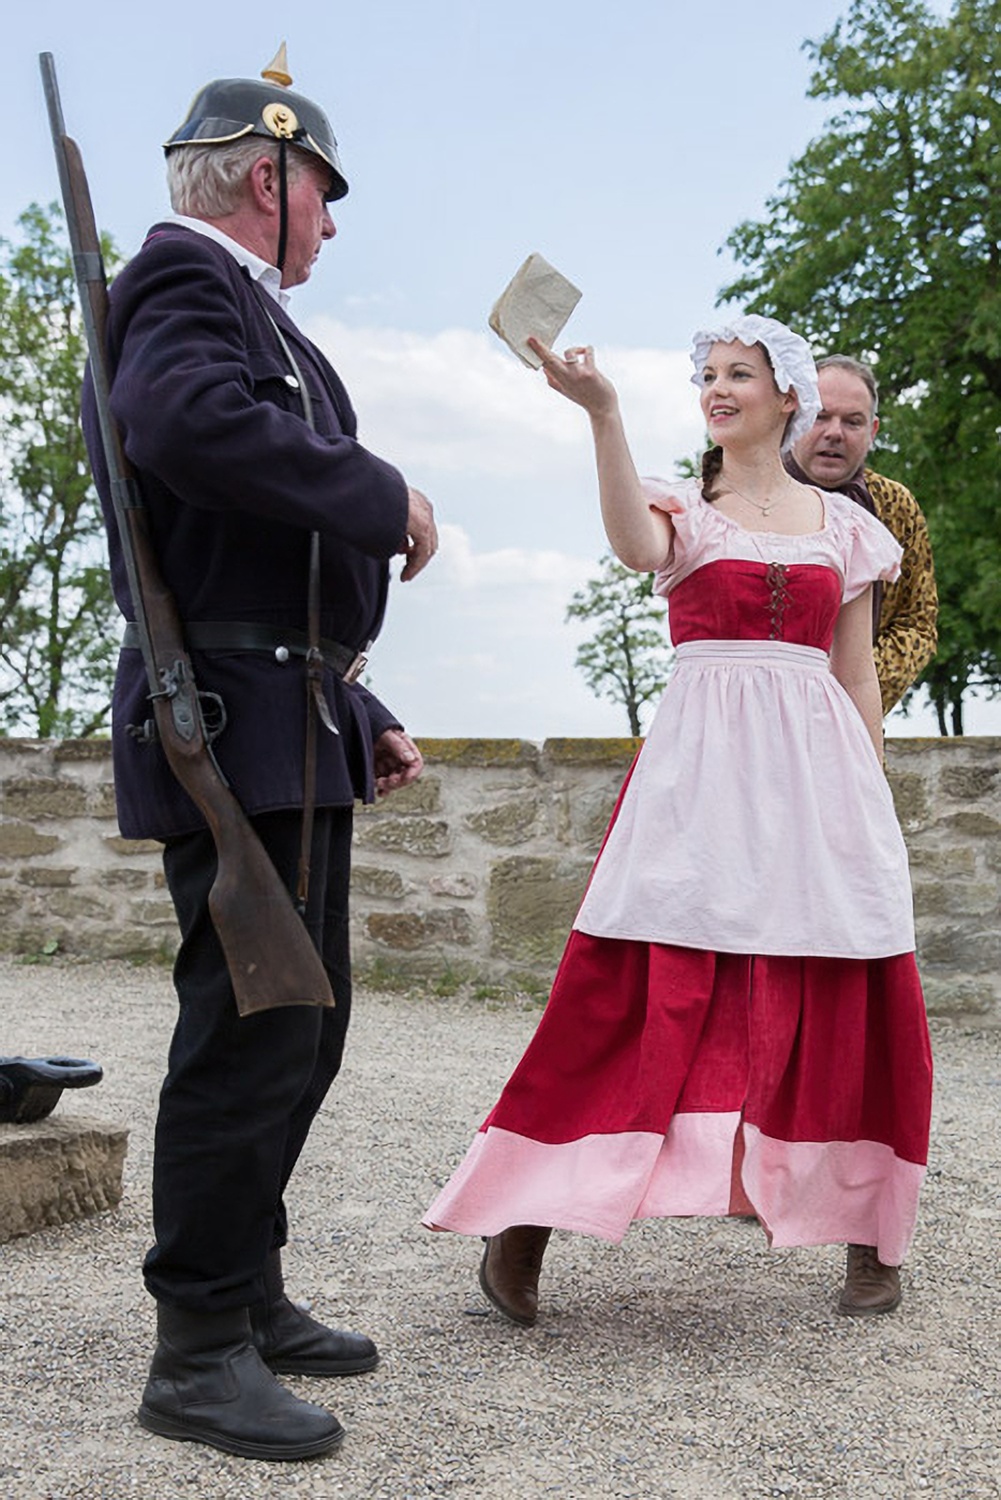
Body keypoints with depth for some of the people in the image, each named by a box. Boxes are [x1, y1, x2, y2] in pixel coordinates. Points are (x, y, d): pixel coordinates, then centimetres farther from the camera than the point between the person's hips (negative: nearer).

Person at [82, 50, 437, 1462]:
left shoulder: (248, 309, 27)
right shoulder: (187, 275, -5)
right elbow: (192, 419, -30)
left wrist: (361, 714, 23)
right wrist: (385, 493, -19)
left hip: (292, 733, 11)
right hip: (237, 724, -11)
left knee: (299, 1026, 15)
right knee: (252, 1030, -7)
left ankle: (251, 1298, 26)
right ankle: (199, 1352, 4)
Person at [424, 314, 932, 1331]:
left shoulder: (844, 525, 15)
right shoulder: (681, 506, 9)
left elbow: (858, 678, 15)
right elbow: (634, 547, -17)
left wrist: (869, 805, 10)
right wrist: (601, 414, -28)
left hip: (817, 766, 2)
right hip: (700, 764, -2)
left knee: (845, 997, -1)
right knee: (644, 983, -10)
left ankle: (871, 1233, 15)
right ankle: (527, 1220, -5)